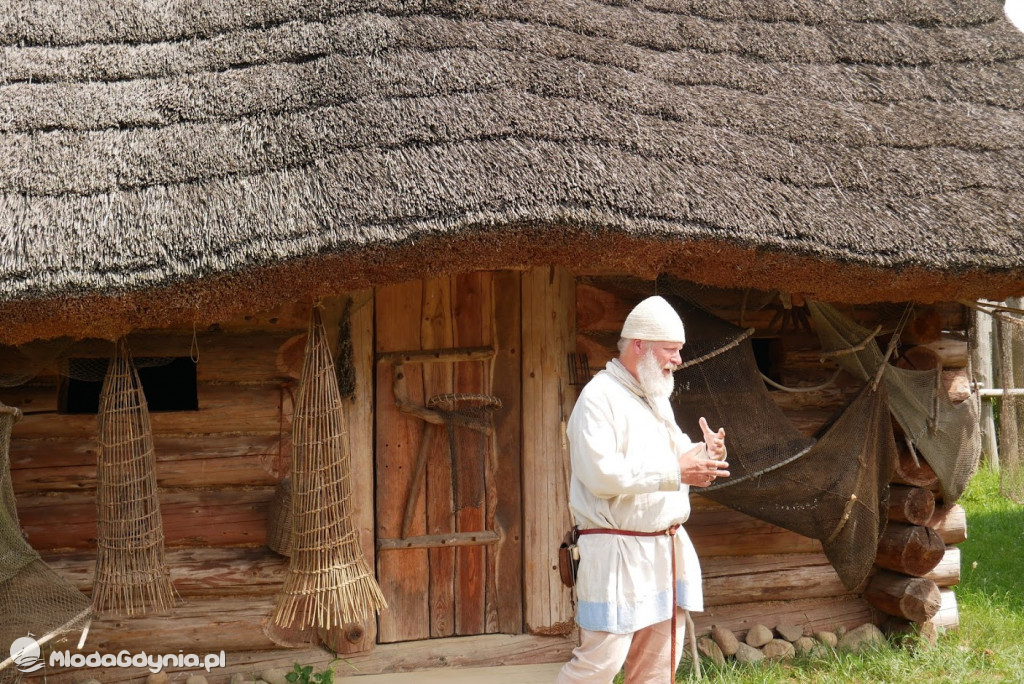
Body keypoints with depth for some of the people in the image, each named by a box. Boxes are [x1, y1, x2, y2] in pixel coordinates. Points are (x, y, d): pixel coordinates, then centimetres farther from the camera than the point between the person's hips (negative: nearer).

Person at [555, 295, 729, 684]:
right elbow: (602, 474, -22)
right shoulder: (600, 396, -11)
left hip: (666, 547, 9)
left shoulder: (656, 399, 18)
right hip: (618, 550, -9)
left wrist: (705, 454, -1)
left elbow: (677, 457, 22)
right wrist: (675, 473, -23)